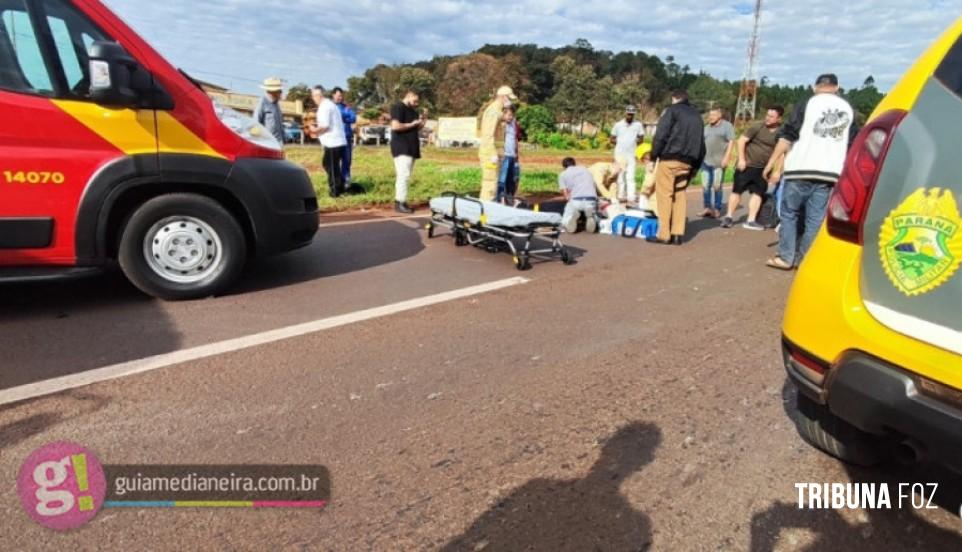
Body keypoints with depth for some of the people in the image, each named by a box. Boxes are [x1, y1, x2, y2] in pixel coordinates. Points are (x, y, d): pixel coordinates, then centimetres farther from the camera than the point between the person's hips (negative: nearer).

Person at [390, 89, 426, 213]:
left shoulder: (412, 110, 20)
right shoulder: (398, 108, -8)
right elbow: (395, 126, -21)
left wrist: (421, 123, 6)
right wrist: (412, 124, -14)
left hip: (410, 148, 9)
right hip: (402, 148, -9)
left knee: (404, 176, 9)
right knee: (403, 175, -14)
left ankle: (401, 201, 12)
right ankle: (400, 203, -13)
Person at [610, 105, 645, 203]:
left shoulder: (638, 125, 5)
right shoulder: (618, 125, 6)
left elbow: (641, 139, 11)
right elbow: (612, 139, 9)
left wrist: (634, 142, -5)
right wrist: (620, 143, -5)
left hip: (631, 154, -1)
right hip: (619, 153, 1)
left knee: (630, 176, -9)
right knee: (620, 175, 5)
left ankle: (631, 198, -13)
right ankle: (621, 196, 13)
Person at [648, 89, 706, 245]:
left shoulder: (672, 110, 4)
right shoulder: (696, 115, 24)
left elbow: (661, 135, -9)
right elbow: (701, 143, 22)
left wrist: (654, 155, -4)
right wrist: (696, 165, 23)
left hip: (670, 158, -6)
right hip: (688, 161, 6)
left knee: (664, 194, -4)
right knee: (680, 194, 11)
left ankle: (664, 234, -6)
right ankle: (678, 234, 6)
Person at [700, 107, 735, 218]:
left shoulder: (727, 126, 0)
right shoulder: (707, 127, 18)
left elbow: (731, 142, -6)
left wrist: (726, 157, -15)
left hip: (719, 162, -5)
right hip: (706, 161, 5)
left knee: (717, 186, -2)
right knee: (705, 186, 4)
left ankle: (717, 209, 6)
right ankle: (708, 207, 13)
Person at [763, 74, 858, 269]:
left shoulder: (808, 104, 2)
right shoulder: (848, 109, 16)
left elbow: (787, 135, -5)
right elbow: (852, 145, 17)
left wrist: (772, 163, -4)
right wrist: (844, 171, 24)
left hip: (801, 169, -3)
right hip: (830, 173, 4)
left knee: (789, 213, 7)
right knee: (815, 219, 6)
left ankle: (786, 258, 6)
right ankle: (804, 259, 9)